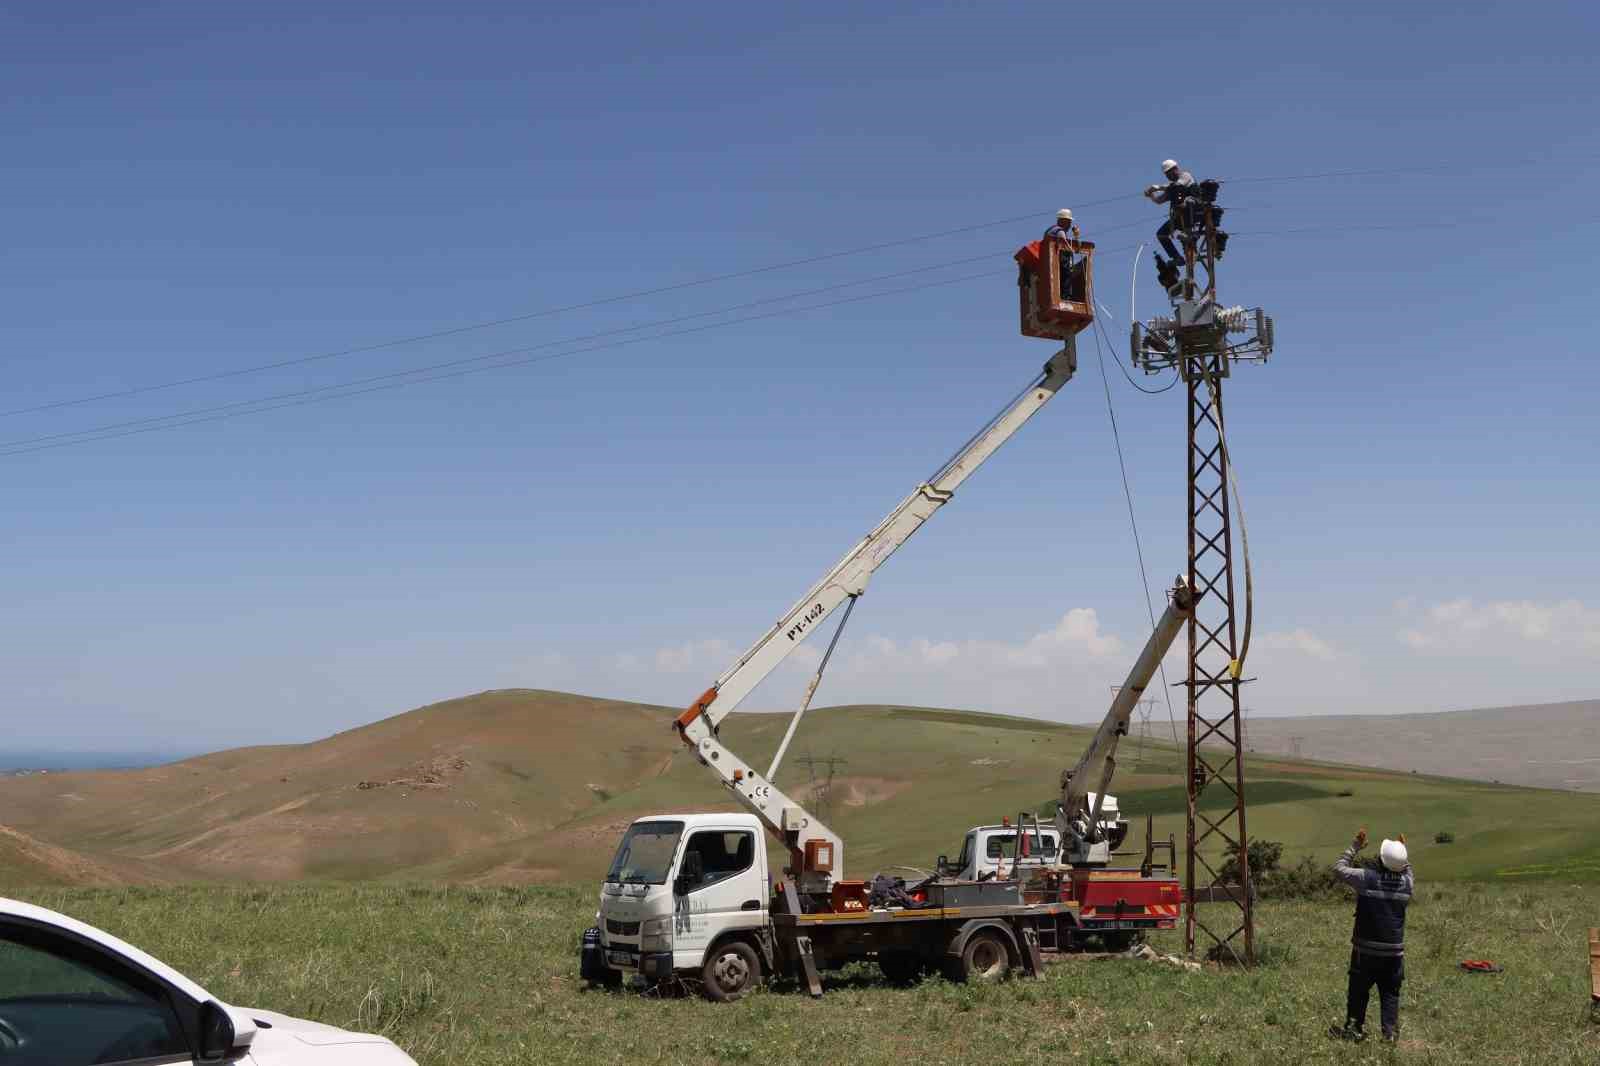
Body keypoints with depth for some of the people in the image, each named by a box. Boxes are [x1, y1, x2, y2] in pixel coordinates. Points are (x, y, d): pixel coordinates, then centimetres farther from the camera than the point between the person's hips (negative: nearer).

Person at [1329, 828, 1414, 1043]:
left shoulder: (1367, 877, -15)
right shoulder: (1407, 882, -3)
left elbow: (1339, 869, 0)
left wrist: (1355, 847, 5)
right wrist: (1403, 853, 26)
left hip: (1366, 949, -2)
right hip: (1394, 950, 3)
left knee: (1358, 990, 10)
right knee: (1390, 993, 9)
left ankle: (1355, 1029, 18)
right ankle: (1391, 1032, 5)